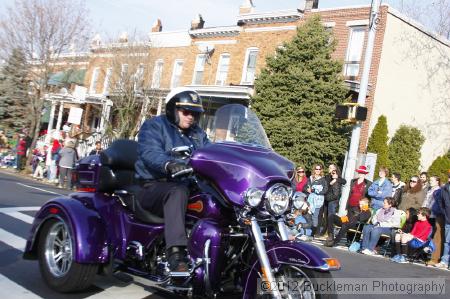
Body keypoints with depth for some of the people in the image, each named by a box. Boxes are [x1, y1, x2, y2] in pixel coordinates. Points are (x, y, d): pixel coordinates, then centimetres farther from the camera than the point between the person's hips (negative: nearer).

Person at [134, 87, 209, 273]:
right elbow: (150, 152, -16)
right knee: (178, 191, -39)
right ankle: (176, 252, -47)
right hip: (153, 187, -6)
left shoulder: (198, 133, 24)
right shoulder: (154, 126, 3)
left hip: (191, 186, 6)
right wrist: (169, 164, -38)